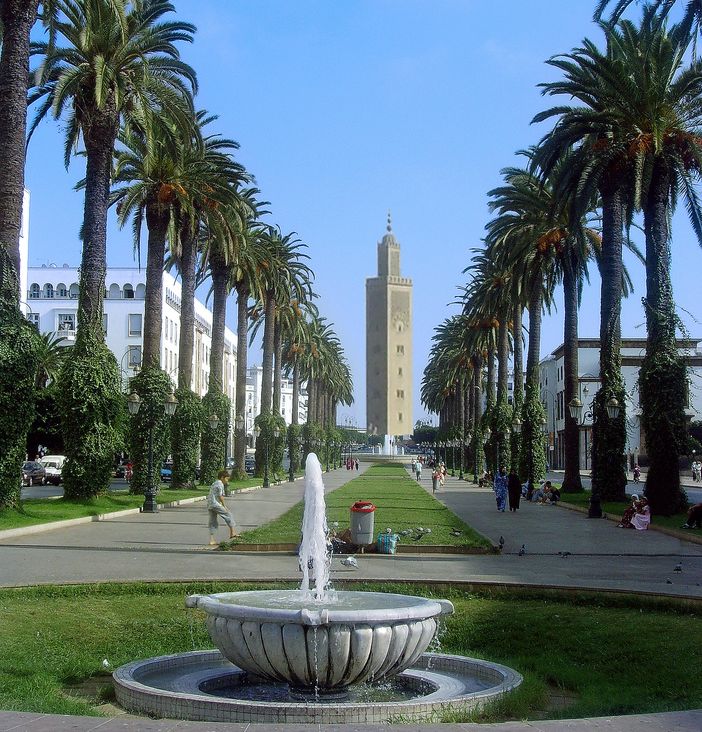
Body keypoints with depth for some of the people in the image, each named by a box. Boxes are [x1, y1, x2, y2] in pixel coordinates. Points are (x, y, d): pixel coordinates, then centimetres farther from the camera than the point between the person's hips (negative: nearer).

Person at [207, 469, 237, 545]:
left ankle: (211, 539, 5)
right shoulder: (220, 484, -6)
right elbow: (220, 496, -12)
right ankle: (232, 532, 3)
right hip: (216, 504, -9)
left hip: (209, 505, 9)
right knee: (228, 514, 3)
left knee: (212, 522, 9)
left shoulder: (214, 484, 22)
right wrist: (224, 506, -4)